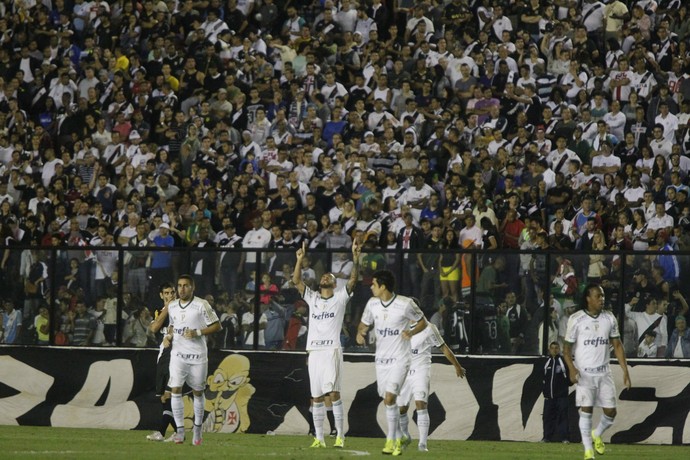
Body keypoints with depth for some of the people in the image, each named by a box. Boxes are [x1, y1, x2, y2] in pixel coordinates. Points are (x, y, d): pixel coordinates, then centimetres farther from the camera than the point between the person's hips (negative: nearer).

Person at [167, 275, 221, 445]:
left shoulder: (201, 305, -7)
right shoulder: (172, 306, 8)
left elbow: (217, 326, -7)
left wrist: (197, 333, -18)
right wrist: (170, 335, 2)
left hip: (198, 355, -3)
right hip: (178, 354, 3)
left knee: (198, 392, 9)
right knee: (176, 390, -11)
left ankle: (197, 429, 23)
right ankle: (180, 430, -6)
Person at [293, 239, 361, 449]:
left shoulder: (340, 297, 8)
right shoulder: (312, 298, 16)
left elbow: (353, 279, -4)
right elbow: (296, 280, 8)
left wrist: (355, 258, -16)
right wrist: (300, 259, -4)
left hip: (332, 350, -4)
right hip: (314, 351, 4)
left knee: (333, 392, -13)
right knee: (316, 397, 4)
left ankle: (340, 435, -8)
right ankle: (318, 438, 7)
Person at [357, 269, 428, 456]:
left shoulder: (405, 304, -13)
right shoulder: (372, 303, 1)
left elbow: (422, 322, 0)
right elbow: (364, 323, 16)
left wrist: (411, 332, -20)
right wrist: (360, 334, -7)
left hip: (399, 358, -6)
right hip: (381, 358, 6)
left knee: (389, 398, -17)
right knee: (388, 400, 9)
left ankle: (391, 440, -9)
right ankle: (398, 438, 22)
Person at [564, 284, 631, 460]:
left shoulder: (609, 318, 4)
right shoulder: (576, 319, -6)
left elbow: (617, 346, 9)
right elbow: (567, 348, -3)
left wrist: (625, 371, 2)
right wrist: (572, 368, -19)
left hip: (604, 372, 3)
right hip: (584, 373, -3)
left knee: (610, 411, 1)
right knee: (586, 410, -8)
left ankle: (597, 435, 31)